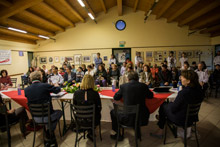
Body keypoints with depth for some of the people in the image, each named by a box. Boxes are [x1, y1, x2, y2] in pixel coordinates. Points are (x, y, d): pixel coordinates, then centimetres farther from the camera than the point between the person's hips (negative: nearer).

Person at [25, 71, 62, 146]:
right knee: (59, 112, 24)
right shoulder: (45, 86, -20)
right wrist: (56, 85, 22)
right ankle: (48, 136, 21)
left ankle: (49, 134, 31)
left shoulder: (26, 89, -8)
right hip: (47, 117, -4)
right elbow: (58, 90, -2)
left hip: (35, 118, 5)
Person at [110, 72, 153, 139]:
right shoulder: (143, 86, -4)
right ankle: (137, 132, 49)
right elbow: (151, 96, 13)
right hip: (141, 118, 3)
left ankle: (117, 134, 35)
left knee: (113, 112, 23)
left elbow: (115, 98, 4)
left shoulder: (123, 86, -9)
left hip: (128, 119, -2)